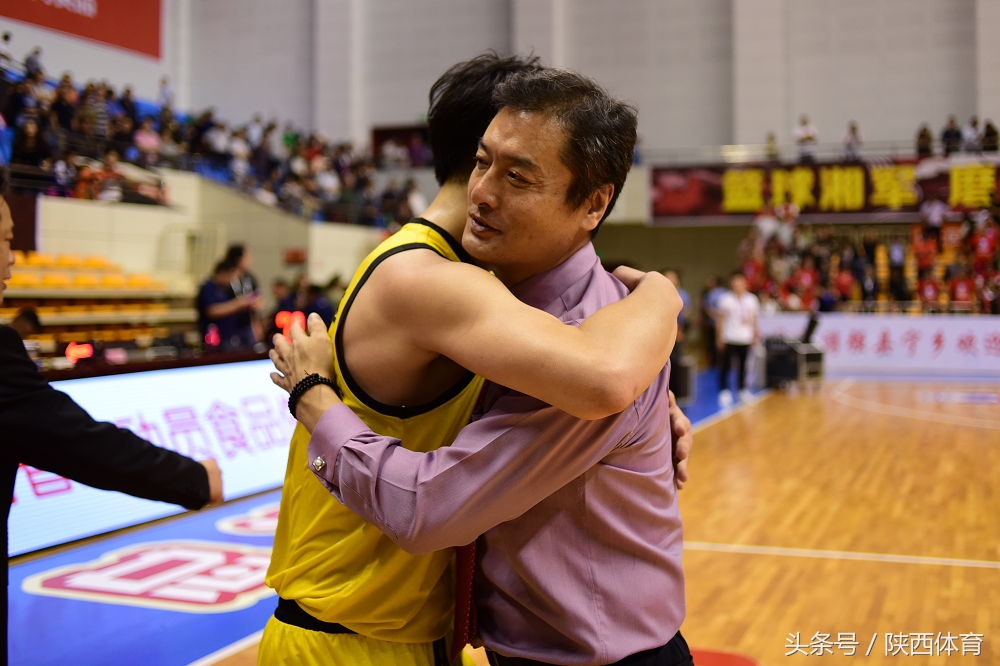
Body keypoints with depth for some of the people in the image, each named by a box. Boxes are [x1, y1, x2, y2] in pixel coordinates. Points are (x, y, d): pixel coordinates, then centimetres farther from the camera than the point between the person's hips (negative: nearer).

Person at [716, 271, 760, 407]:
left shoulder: (751, 299, 6)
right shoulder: (725, 299, -1)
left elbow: (754, 319, 14)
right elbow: (721, 319, 3)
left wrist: (755, 335, 10)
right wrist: (719, 337, 0)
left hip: (745, 339, 3)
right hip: (729, 338, -2)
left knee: (742, 364, 8)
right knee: (726, 364, -3)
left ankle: (742, 390, 21)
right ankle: (724, 392, 4)